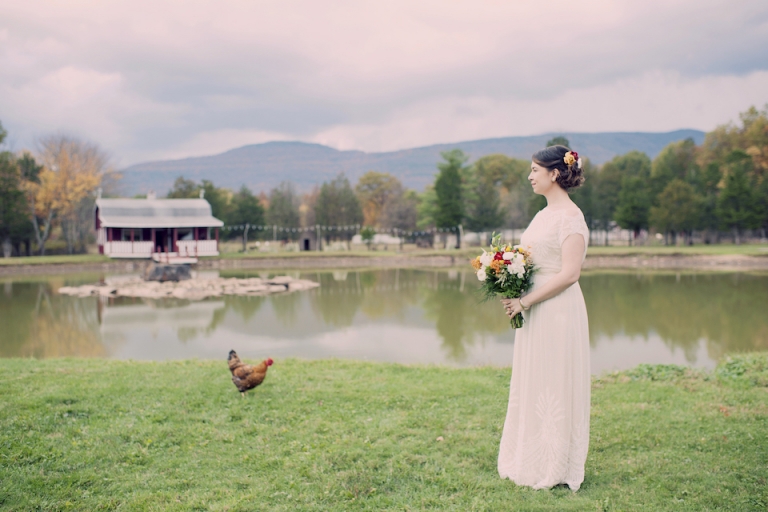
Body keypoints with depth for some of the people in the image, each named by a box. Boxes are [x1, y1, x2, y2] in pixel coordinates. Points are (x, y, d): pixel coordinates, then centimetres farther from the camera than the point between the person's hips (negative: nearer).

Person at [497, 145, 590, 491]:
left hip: (557, 311, -9)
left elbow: (569, 273, -21)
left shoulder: (570, 216, -14)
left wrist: (525, 302, -19)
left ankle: (555, 470, 14)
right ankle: (532, 462, 26)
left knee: (553, 385, 1)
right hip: (533, 310, 9)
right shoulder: (544, 214, 15)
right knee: (532, 385, 14)